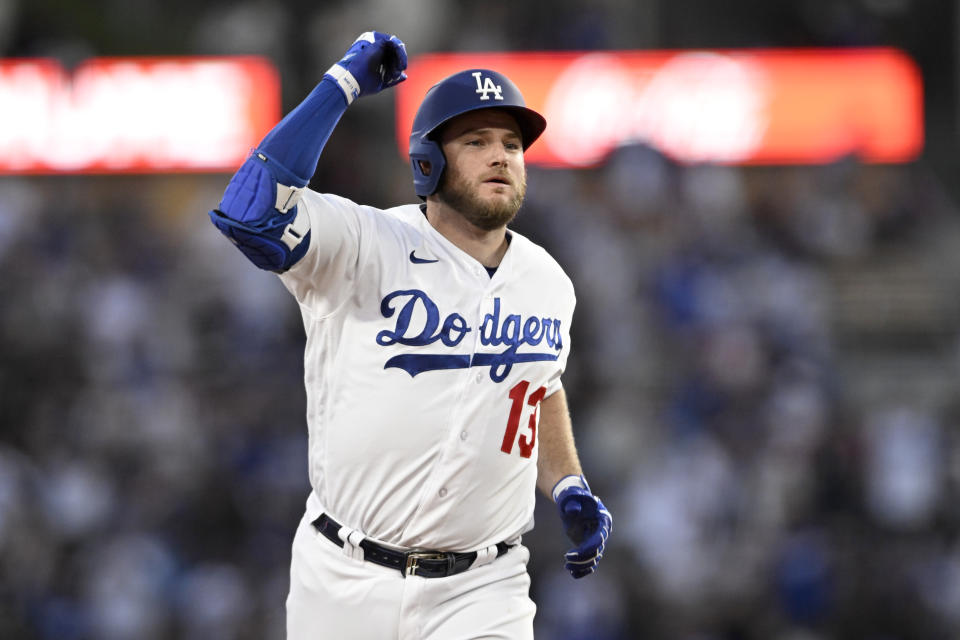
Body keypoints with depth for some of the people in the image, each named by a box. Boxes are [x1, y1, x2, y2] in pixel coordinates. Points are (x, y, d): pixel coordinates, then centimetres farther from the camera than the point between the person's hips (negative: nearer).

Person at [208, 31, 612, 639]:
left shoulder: (548, 283, 6)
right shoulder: (364, 246, -11)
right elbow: (249, 211, -30)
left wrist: (570, 488, 12)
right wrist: (344, 83, -24)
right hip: (345, 584, -3)